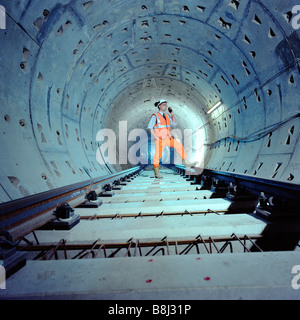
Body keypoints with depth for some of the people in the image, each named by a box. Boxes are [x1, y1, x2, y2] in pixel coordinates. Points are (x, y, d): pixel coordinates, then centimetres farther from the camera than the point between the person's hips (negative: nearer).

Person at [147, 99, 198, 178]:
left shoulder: (166, 116, 16)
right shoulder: (155, 116, -3)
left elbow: (174, 124, 20)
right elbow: (149, 127, -9)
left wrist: (172, 114, 11)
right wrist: (155, 137, -15)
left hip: (168, 138, 7)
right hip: (160, 139, -6)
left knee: (179, 146, 1)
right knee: (158, 155, -4)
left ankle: (185, 162, 8)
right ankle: (156, 173, 7)